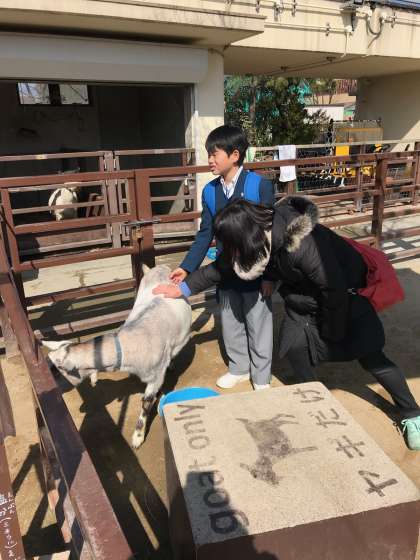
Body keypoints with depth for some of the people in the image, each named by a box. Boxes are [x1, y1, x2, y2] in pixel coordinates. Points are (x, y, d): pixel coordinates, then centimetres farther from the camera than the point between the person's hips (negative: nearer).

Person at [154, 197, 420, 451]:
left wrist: (330, 332, -16)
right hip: (304, 298, 6)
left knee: (370, 355, -4)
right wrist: (183, 288, -2)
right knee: (295, 347, -2)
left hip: (345, 293, -6)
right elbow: (221, 267, -3)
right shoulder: (262, 237, -17)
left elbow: (335, 288, -29)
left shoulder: (303, 244, -39)